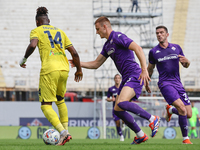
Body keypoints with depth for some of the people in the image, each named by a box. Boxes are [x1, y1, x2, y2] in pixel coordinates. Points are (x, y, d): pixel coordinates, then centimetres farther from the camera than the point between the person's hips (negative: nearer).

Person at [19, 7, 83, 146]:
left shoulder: (36, 31, 7)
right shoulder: (60, 31, 21)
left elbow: (32, 45, -15)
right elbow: (74, 52, 16)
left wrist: (24, 59, 1)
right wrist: (79, 70, 28)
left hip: (49, 70, -5)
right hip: (64, 69, 5)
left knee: (46, 106, -1)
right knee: (60, 100, 28)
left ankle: (63, 133, -22)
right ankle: (65, 130, 21)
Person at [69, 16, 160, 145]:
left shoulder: (118, 37, -10)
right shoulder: (107, 45, 20)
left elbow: (138, 48, -20)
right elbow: (96, 64, 26)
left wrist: (144, 69, -28)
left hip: (135, 76, -10)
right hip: (126, 78, 10)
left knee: (121, 103, -29)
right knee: (117, 110, 4)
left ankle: (152, 119, -16)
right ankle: (140, 135, 11)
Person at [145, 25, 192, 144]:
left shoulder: (176, 48, 10)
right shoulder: (153, 52, 4)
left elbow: (186, 65, 17)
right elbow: (150, 69, 20)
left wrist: (186, 61, -6)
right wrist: (146, 83, 23)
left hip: (178, 84, 4)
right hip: (165, 84, -4)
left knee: (189, 115, 0)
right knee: (182, 109, -25)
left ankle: (170, 110, 32)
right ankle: (185, 138, -11)